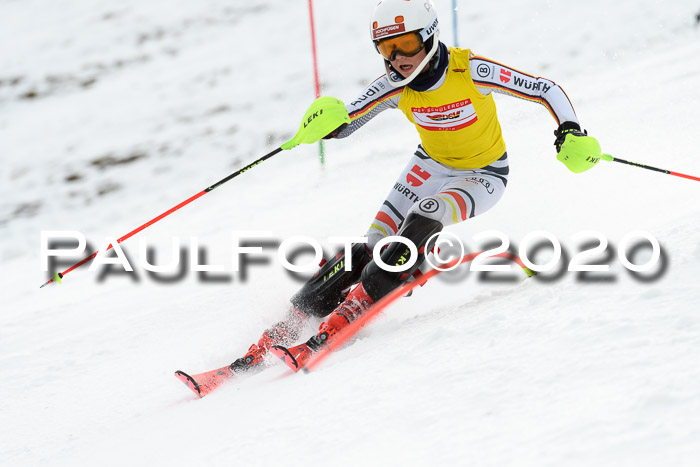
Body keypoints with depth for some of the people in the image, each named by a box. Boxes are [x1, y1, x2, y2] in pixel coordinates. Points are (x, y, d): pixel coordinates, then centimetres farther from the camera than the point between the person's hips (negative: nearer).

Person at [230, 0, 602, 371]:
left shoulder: (470, 70, -28)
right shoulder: (395, 86, -17)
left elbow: (547, 90, -21)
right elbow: (344, 123, -14)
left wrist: (570, 132, -37)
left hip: (483, 175, -4)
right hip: (431, 165, 4)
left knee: (423, 221, -31)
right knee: (375, 244, -13)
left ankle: (349, 313, -28)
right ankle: (293, 320, -9)